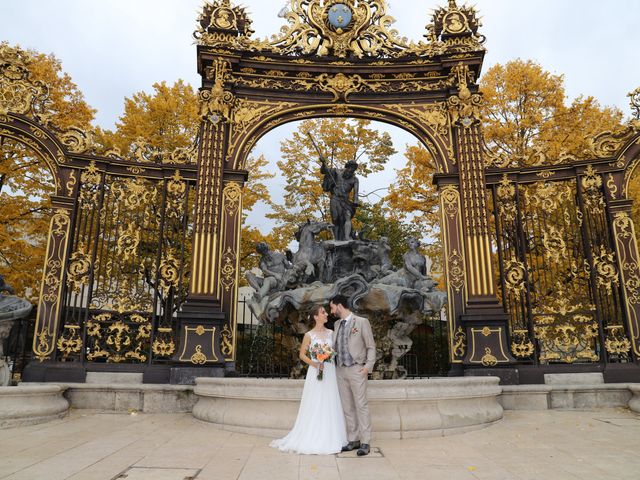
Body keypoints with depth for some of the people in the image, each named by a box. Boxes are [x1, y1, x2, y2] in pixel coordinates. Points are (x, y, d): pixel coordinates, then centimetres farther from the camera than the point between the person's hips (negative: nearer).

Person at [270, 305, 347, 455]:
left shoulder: (330, 333, 8)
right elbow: (302, 354, -2)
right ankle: (313, 439, 8)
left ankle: (330, 439, 16)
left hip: (330, 372, 4)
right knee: (314, 406, -1)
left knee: (330, 406, 6)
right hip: (316, 372, -4)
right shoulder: (309, 335, -4)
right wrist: (314, 363, -14)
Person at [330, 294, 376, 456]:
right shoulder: (337, 324, 13)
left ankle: (365, 443, 3)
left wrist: (368, 366, -10)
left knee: (361, 406, -4)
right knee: (347, 407, 9)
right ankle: (353, 440, 18)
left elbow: (371, 347, -2)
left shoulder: (362, 322, -4)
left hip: (356, 370, -6)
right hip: (340, 370, 6)